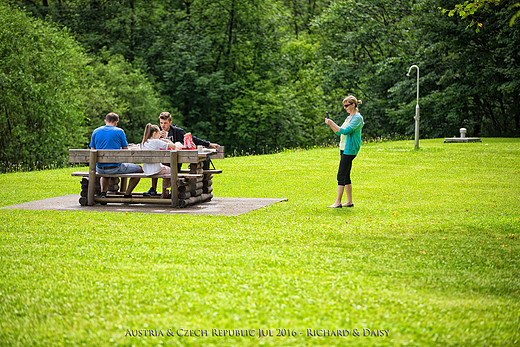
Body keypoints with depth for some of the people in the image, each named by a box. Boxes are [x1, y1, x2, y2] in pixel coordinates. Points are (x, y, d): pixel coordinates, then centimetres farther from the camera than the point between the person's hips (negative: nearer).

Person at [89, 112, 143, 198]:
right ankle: (127, 194, 15)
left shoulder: (96, 132, 7)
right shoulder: (119, 131, -3)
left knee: (104, 173, 42)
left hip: (99, 168, 5)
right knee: (139, 169, 16)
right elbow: (126, 150, 3)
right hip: (115, 168, -5)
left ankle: (103, 192, 16)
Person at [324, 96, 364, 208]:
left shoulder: (357, 118, -11)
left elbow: (346, 131, -21)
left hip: (350, 150, -9)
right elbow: (339, 132, 20)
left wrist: (332, 123, -18)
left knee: (341, 175, -10)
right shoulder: (349, 118, 18)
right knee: (346, 176, 9)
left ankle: (338, 202, -9)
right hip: (344, 149, 9)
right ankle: (349, 202, 12)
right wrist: (331, 124, 5)